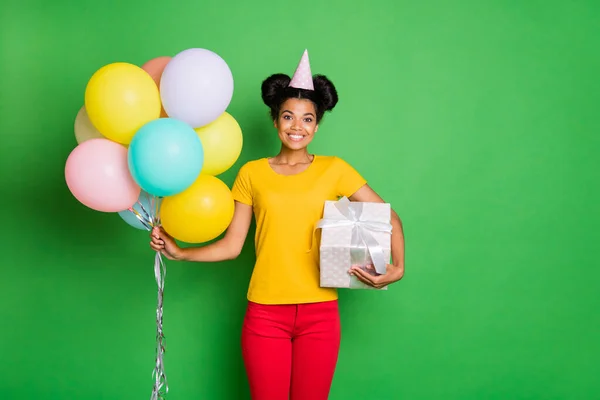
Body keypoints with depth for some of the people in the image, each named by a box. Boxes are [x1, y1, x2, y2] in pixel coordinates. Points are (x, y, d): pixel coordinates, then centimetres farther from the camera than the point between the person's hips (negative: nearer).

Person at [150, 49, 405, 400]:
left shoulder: (334, 169, 3)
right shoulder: (252, 173, 6)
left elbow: (388, 217, 3)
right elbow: (231, 245, 7)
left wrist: (397, 267, -11)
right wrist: (180, 253, -3)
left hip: (320, 313, 0)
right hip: (265, 312, 0)